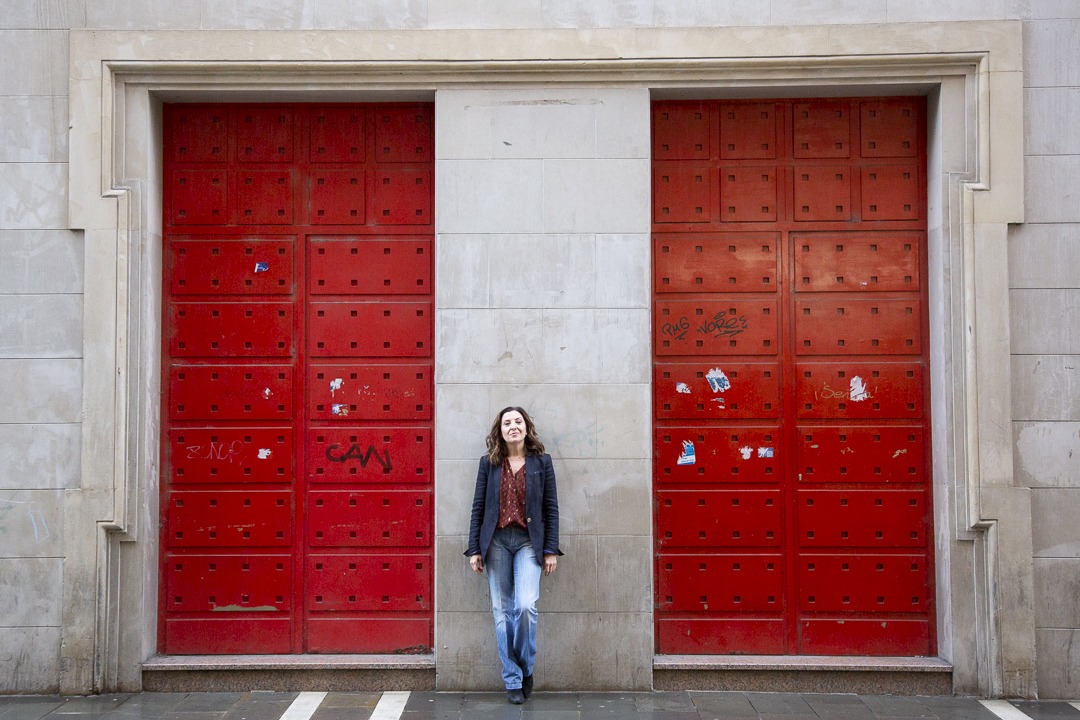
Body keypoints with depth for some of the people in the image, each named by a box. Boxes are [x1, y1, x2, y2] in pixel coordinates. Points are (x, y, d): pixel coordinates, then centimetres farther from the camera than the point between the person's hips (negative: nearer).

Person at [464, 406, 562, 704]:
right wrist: (474, 549, 2)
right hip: (496, 542, 2)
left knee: (525, 605, -16)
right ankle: (513, 680, 14)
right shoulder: (489, 463, 5)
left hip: (529, 542, -1)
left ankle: (526, 669, 8)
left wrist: (551, 550, -1)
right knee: (502, 610, 3)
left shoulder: (541, 461, 3)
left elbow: (551, 507, 3)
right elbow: (478, 507, 6)